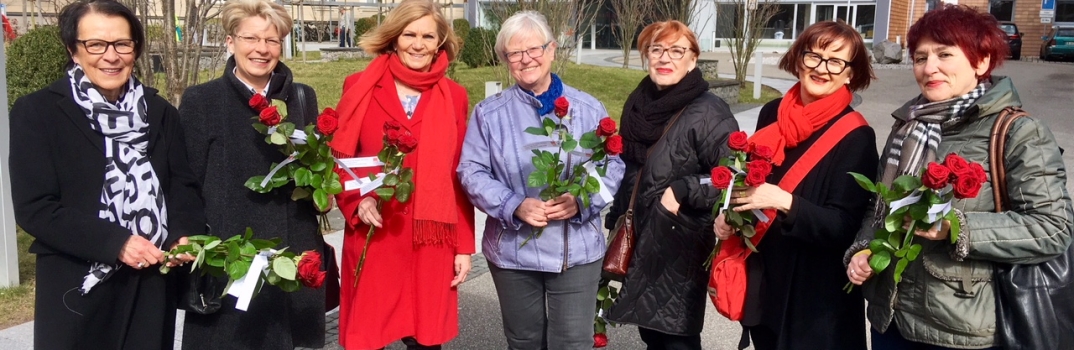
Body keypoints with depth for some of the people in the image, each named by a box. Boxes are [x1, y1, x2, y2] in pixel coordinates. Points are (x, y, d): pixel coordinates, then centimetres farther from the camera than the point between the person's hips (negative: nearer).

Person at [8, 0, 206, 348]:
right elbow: (33, 207, -9)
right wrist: (114, 242, -19)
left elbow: (183, 185, 6)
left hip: (152, 287, 3)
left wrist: (185, 235, -14)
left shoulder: (159, 111, 7)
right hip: (76, 289, -3)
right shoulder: (37, 111, -4)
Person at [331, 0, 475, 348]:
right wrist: (357, 199, -12)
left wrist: (464, 246, 3)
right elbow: (337, 158, 6)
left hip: (430, 242, 1)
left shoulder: (454, 97, 5)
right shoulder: (360, 87, 2)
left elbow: (460, 178, 5)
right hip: (373, 240, -1)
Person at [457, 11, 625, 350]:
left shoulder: (588, 108, 1)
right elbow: (472, 172, -4)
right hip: (513, 251, 1)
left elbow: (612, 165, 1)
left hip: (577, 250, 0)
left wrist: (581, 201, -18)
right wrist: (515, 206, -20)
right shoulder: (489, 112, 0)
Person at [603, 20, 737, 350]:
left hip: (681, 248, -6)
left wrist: (682, 190, -23)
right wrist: (615, 222, 18)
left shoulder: (707, 112, -16)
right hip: (639, 241, 7)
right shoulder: (637, 104, 5)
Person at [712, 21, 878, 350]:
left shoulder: (856, 137, -13)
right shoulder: (771, 114, 2)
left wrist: (784, 202, -29)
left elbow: (843, 227, -16)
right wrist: (729, 214, -2)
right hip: (761, 278, 5)